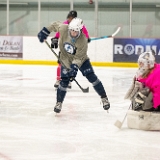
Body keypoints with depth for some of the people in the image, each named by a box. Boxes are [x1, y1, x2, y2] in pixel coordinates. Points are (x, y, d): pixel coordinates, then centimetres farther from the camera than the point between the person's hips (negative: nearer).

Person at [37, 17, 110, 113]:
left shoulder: (83, 40, -31)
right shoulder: (64, 29, -25)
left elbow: (79, 57, -28)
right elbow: (55, 25, -2)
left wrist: (75, 67, -40)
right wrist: (45, 31, -2)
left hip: (80, 59, -2)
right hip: (66, 59, 2)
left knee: (91, 77, -11)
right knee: (64, 81, -6)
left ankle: (104, 98, 0)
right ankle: (59, 103, 11)